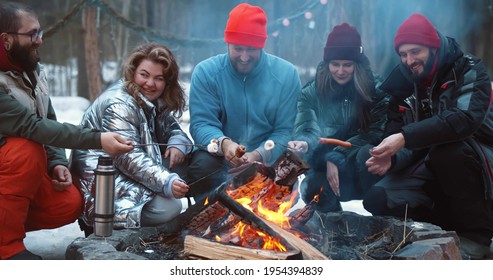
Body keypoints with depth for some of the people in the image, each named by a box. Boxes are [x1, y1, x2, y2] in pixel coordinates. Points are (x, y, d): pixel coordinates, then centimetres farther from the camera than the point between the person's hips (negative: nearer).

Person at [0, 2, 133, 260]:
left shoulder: (32, 70, -1)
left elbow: (48, 122, 5)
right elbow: (32, 127, -34)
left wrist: (57, 163, -13)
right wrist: (98, 140, -39)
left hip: (23, 171, 6)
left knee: (69, 205, -15)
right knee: (27, 149, -33)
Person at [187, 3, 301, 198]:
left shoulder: (286, 74, -5)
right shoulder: (206, 72, -5)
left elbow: (286, 131, -6)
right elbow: (201, 124, -11)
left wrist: (259, 155, -26)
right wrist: (223, 143, -34)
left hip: (267, 161, 1)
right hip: (221, 159, 0)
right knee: (202, 165, -32)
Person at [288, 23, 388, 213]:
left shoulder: (374, 90, -3)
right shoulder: (311, 92, 2)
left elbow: (376, 132, -9)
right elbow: (307, 130, -9)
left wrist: (337, 157, -20)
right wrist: (304, 144, -35)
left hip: (355, 166, -1)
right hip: (323, 170, 2)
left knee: (366, 154, -35)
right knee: (311, 190, -30)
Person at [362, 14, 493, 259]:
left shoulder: (469, 71, -11)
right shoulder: (403, 85, 2)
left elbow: (466, 119, -31)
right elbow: (407, 146, 2)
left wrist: (406, 136, -38)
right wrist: (389, 159, -23)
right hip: (432, 168, 4)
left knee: (447, 149, -37)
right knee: (378, 200, -18)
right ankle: (449, 225, 2)